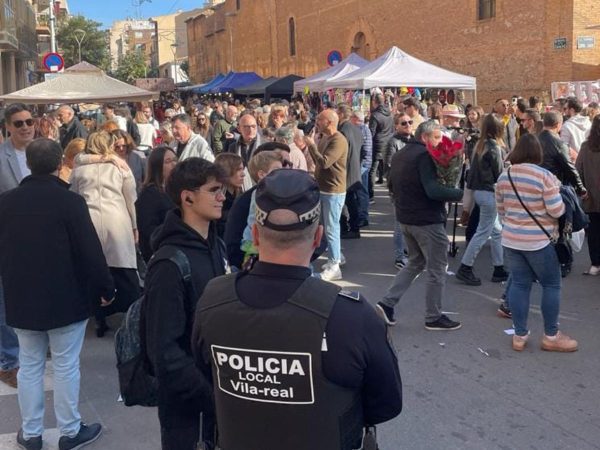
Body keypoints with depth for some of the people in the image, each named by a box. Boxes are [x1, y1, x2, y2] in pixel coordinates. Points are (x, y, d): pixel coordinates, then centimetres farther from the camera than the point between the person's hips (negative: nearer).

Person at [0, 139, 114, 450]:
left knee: (29, 366, 14)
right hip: (66, 298, -4)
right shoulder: (70, 201, -17)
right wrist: (105, 288, -4)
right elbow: (90, 251, -16)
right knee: (66, 367, 6)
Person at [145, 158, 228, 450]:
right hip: (187, 403, -7)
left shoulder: (217, 246, 2)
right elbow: (164, 349, -23)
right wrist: (210, 394, -22)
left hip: (219, 389, 7)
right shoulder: (171, 265, -22)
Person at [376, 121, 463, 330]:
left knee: (416, 262, 21)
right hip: (427, 220, -9)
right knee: (437, 269, 3)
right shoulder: (425, 155, -18)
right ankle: (433, 317, 12)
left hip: (406, 218, 9)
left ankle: (387, 302, 14)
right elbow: (433, 191, -28)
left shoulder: (399, 156, 12)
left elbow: (394, 186, 21)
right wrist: (462, 193, -22)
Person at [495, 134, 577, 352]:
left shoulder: (504, 176, 2)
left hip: (511, 239, 5)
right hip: (539, 241, -5)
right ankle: (551, 337, 16)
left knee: (519, 284, 11)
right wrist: (557, 191, 5)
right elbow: (557, 211, -14)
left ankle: (520, 336, 16)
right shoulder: (544, 176, -15)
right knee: (551, 285, 8)